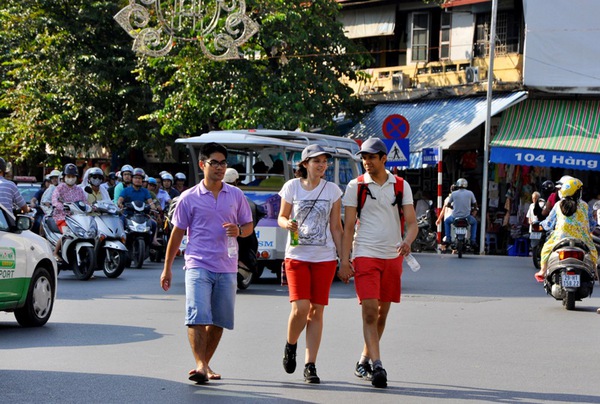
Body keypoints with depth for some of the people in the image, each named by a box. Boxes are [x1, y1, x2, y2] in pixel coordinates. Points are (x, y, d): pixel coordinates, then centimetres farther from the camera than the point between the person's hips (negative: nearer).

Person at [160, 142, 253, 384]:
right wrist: (167, 268, 7)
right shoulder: (189, 198, 2)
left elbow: (249, 225, 17)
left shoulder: (236, 195, 10)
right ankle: (200, 365, -20)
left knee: (218, 321, 7)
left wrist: (239, 231, -8)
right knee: (198, 317, -17)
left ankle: (205, 364, 19)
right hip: (198, 266, -3)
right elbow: (177, 233, 7)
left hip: (226, 268, 3)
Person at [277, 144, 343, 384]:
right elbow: (281, 217, 11)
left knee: (317, 311, -1)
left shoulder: (332, 190, 5)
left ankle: (310, 365, 5)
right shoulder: (292, 187, 2)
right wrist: (287, 224, -13)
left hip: (325, 257, 1)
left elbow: (336, 227, 8)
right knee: (300, 308, -13)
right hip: (297, 255, -1)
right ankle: (290, 345, 18)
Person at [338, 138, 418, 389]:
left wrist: (407, 241, -19)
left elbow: (412, 222, 3)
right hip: (365, 255, -3)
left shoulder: (401, 186, 7)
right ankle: (377, 366, -16)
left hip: (393, 256, 3)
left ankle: (364, 362, 23)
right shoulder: (355, 186, 2)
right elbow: (348, 226, 1)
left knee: (382, 314, 9)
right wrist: (344, 261, -7)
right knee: (370, 312, -14)